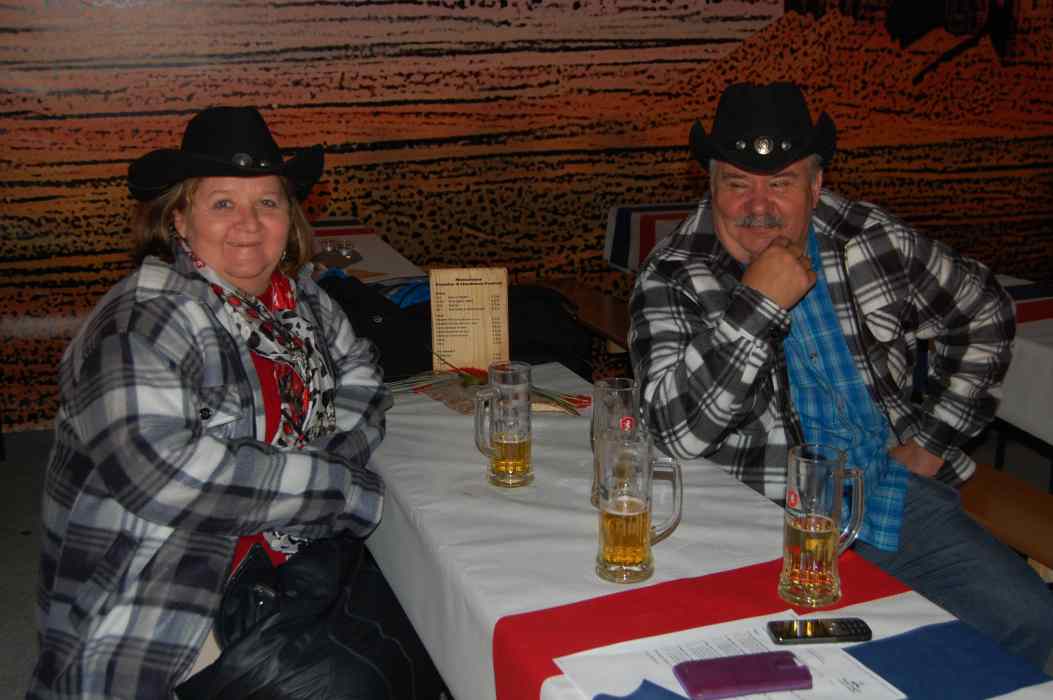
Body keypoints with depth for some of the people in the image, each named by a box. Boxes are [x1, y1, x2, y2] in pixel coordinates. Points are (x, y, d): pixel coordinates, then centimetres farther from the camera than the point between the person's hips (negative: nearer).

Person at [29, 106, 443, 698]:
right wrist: (337, 487, -23)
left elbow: (360, 376, 14)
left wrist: (334, 461, -8)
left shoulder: (298, 294, 4)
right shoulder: (143, 323, -19)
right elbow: (161, 468, -30)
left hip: (289, 557, 7)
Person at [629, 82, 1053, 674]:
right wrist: (758, 303, -25)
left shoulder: (874, 240, 2)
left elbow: (984, 314, 17)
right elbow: (678, 430, -20)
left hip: (898, 495, 4)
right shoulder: (672, 279, -8)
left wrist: (933, 440, 11)